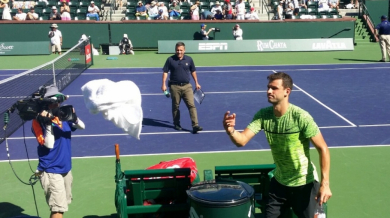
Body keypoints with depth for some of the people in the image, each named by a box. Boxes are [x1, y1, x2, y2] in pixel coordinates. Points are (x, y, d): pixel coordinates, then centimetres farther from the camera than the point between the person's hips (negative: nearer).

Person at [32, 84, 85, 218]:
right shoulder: (38, 120, -12)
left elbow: (82, 127, -3)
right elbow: (48, 144, -20)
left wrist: (74, 117, -22)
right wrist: (47, 124, -29)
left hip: (66, 169, 7)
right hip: (50, 172, -7)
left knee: (61, 206, 20)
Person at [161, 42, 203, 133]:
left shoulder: (189, 59, 5)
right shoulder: (170, 60, -2)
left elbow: (193, 71, 15)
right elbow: (165, 72, 1)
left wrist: (196, 83, 14)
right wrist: (163, 84, -8)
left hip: (187, 86, 1)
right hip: (174, 86, -1)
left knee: (191, 105, -8)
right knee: (175, 106, 10)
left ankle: (195, 125, -10)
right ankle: (176, 124, 25)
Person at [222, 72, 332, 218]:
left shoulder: (301, 117, -24)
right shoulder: (263, 115, -10)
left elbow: (323, 149, -19)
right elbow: (242, 141, -18)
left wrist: (325, 184, -23)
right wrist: (231, 131, -40)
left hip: (304, 183, -4)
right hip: (279, 182, 5)